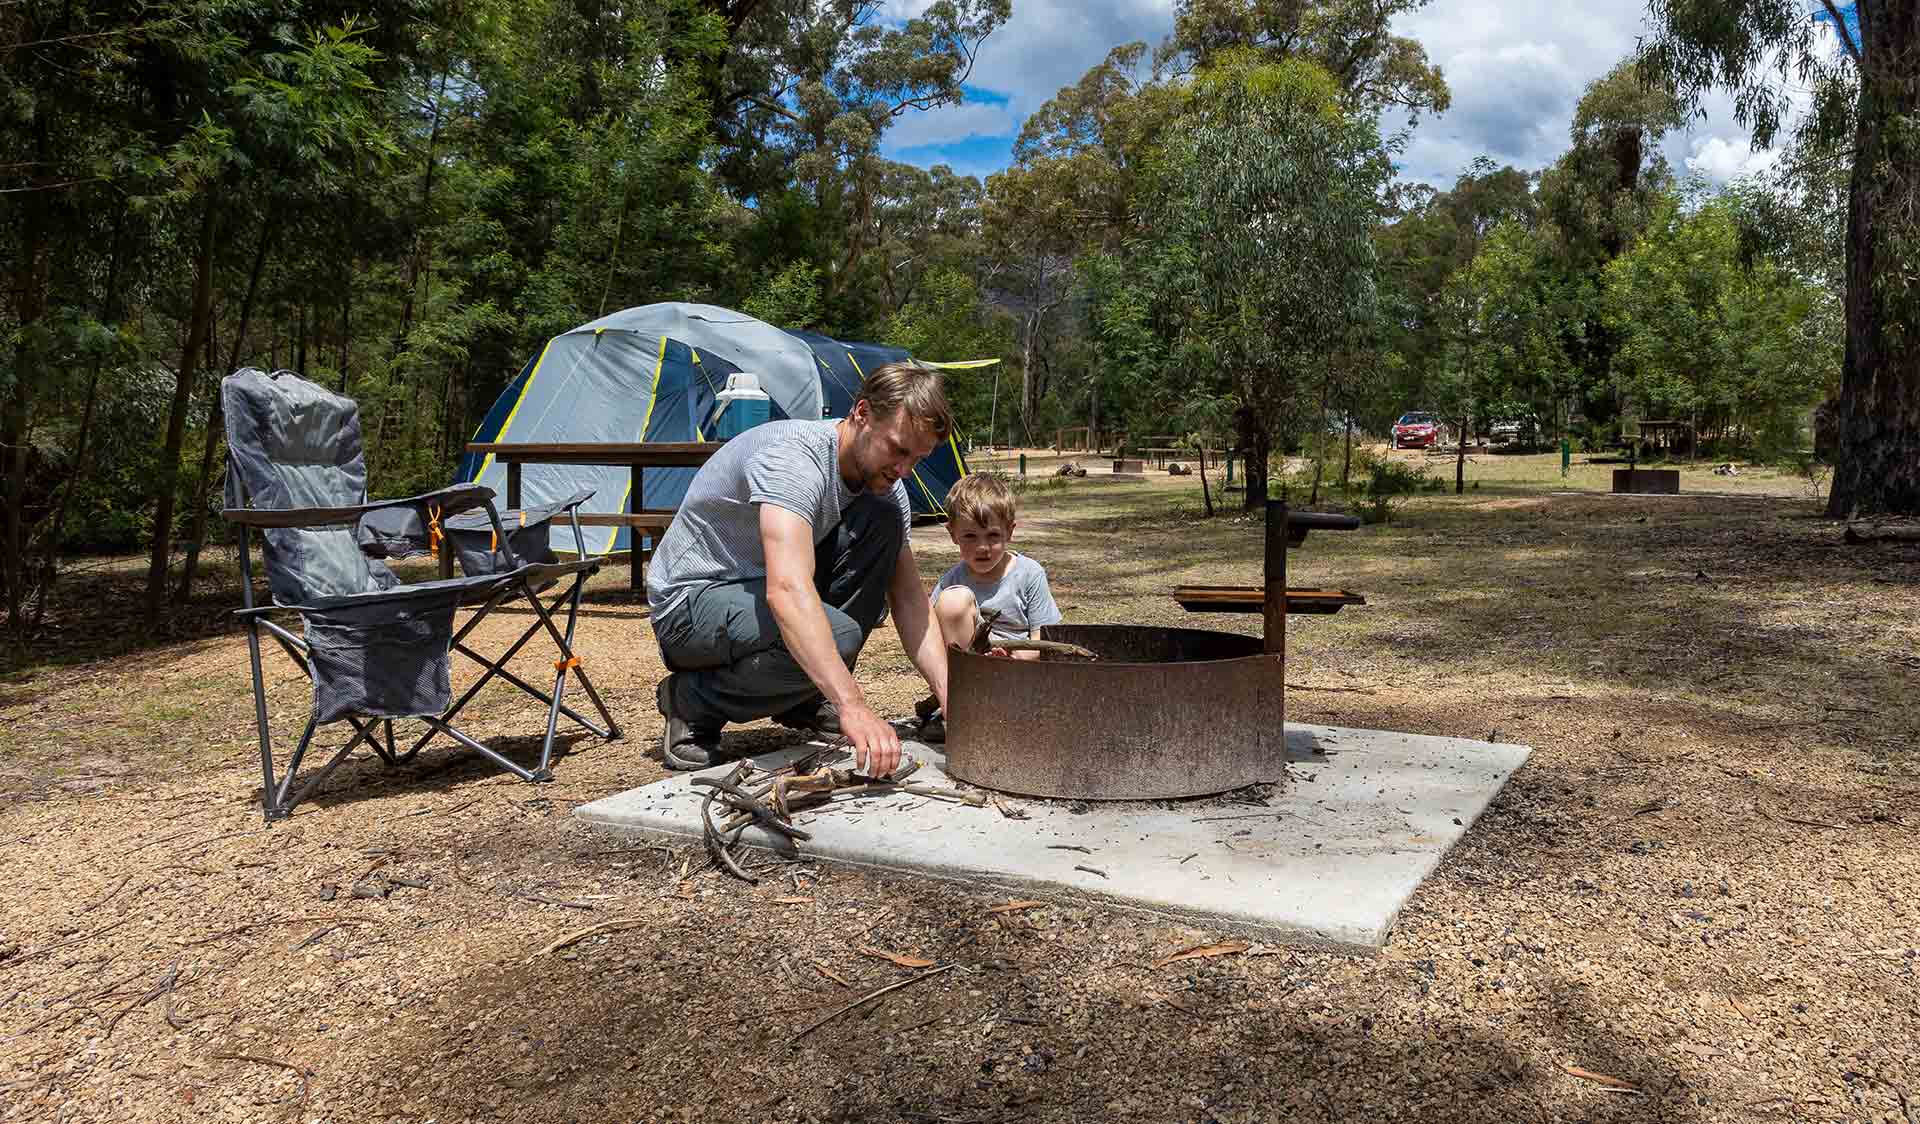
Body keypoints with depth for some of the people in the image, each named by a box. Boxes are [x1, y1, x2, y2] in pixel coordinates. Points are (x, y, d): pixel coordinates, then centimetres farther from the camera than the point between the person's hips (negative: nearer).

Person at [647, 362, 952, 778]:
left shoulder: (887, 487, -4)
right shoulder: (793, 456, -30)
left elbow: (910, 603, -2)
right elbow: (787, 591, -44)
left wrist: (951, 702, -16)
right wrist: (852, 705, -52)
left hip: (757, 587, 8)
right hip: (689, 601, -8)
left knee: (883, 520, -12)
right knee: (836, 636, -33)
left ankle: (807, 698, -1)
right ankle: (691, 700, -7)